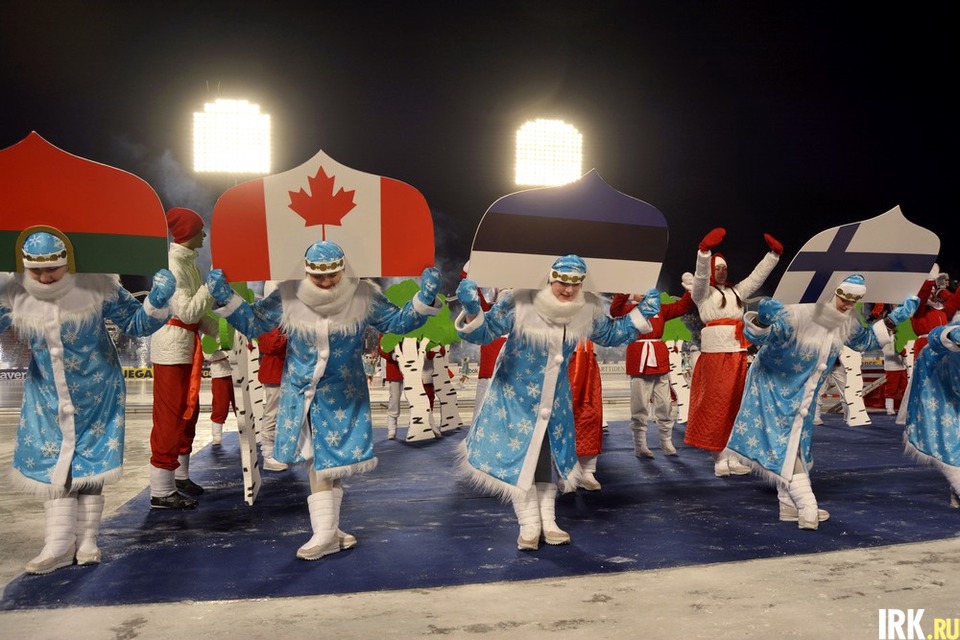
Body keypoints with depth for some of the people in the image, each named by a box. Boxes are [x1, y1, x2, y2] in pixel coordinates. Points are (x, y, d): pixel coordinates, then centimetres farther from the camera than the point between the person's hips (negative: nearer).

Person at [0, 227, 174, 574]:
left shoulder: (97, 287, -18)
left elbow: (136, 324, -10)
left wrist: (157, 302, -29)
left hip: (95, 392, -2)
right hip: (46, 395, 3)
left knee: (90, 461, 5)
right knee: (51, 463, 3)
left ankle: (86, 540, 16)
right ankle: (60, 544, 10)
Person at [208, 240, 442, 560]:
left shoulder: (364, 296, -9)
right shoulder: (288, 297, -10)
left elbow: (398, 322, -2)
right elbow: (253, 322, -1)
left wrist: (424, 300, -17)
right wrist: (226, 299, -14)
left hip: (345, 396, 0)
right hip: (302, 394, 0)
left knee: (333, 461, 8)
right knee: (320, 462, 2)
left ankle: (328, 530, 24)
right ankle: (325, 534, 13)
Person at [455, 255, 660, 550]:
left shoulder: (589, 309, -11)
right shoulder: (519, 303, -26)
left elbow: (610, 335, 8)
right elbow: (484, 332, -20)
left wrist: (641, 314, -3)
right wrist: (472, 312, -41)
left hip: (554, 396, 4)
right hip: (515, 395, -3)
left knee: (545, 456, 12)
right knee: (517, 456, -1)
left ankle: (547, 523, 24)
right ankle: (530, 526, 14)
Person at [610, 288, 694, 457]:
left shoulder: (660, 309, 16)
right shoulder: (629, 309, 3)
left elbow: (683, 307, 16)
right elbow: (615, 310, -17)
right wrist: (625, 292, -28)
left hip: (660, 360, 4)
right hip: (639, 362, -4)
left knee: (665, 404, 8)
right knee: (639, 406, 1)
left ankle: (666, 441, 21)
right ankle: (640, 445, 10)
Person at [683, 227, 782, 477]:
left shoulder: (736, 291, 22)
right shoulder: (703, 293, 3)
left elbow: (757, 276, 22)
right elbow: (701, 274, -15)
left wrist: (774, 254, 15)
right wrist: (705, 249, -29)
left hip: (738, 355, 7)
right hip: (715, 354, -7)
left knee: (735, 405, 6)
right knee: (716, 405, -6)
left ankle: (730, 457, 11)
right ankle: (719, 459, -4)